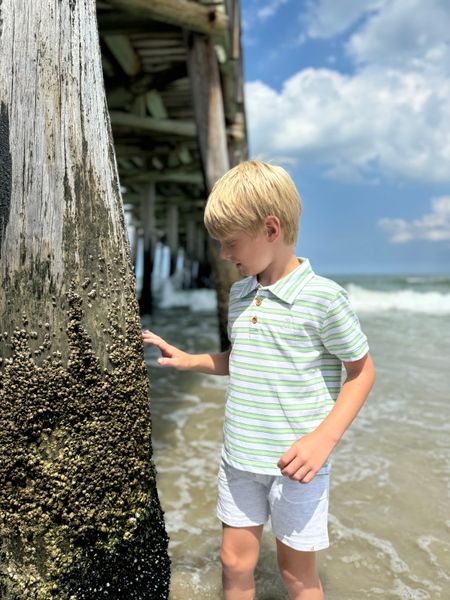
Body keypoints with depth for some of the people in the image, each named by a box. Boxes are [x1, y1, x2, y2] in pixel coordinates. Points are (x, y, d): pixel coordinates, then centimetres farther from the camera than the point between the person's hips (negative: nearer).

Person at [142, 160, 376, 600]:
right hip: (239, 458, 5)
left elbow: (362, 370, -9)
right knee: (235, 562, 18)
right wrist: (189, 360, 6)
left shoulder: (323, 298, -17)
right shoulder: (239, 294, 3)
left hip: (294, 462, -5)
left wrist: (324, 437, -20)